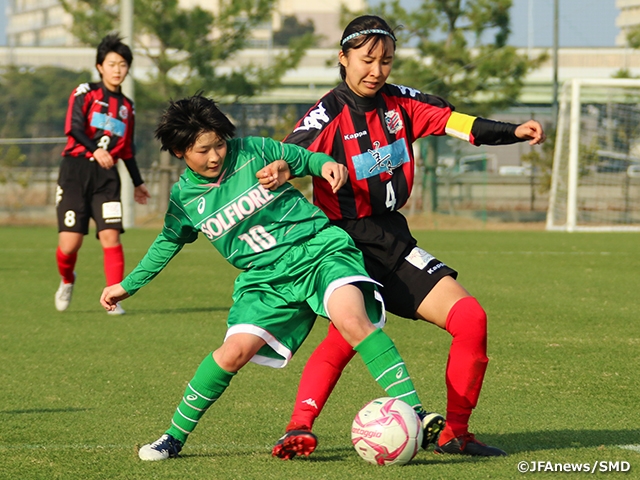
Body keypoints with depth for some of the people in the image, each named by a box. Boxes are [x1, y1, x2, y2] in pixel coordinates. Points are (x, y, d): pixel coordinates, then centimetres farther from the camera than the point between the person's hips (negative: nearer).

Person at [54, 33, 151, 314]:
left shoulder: (126, 107, 17)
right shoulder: (85, 93, 2)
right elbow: (74, 128, -13)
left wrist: (138, 183, 27)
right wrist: (95, 149, -30)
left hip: (106, 176, 3)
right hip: (75, 170, -3)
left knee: (110, 236, -13)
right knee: (70, 243, -7)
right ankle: (67, 280, 25)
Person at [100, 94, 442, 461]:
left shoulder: (252, 152, -3)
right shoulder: (184, 197, 5)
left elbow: (302, 158, 10)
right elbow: (169, 242, 23)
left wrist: (326, 164, -13)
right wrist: (128, 286, 29)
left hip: (320, 249, -3)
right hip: (266, 277, 3)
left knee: (352, 321, -30)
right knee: (236, 351, -15)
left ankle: (414, 413, -31)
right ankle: (175, 436, 4)